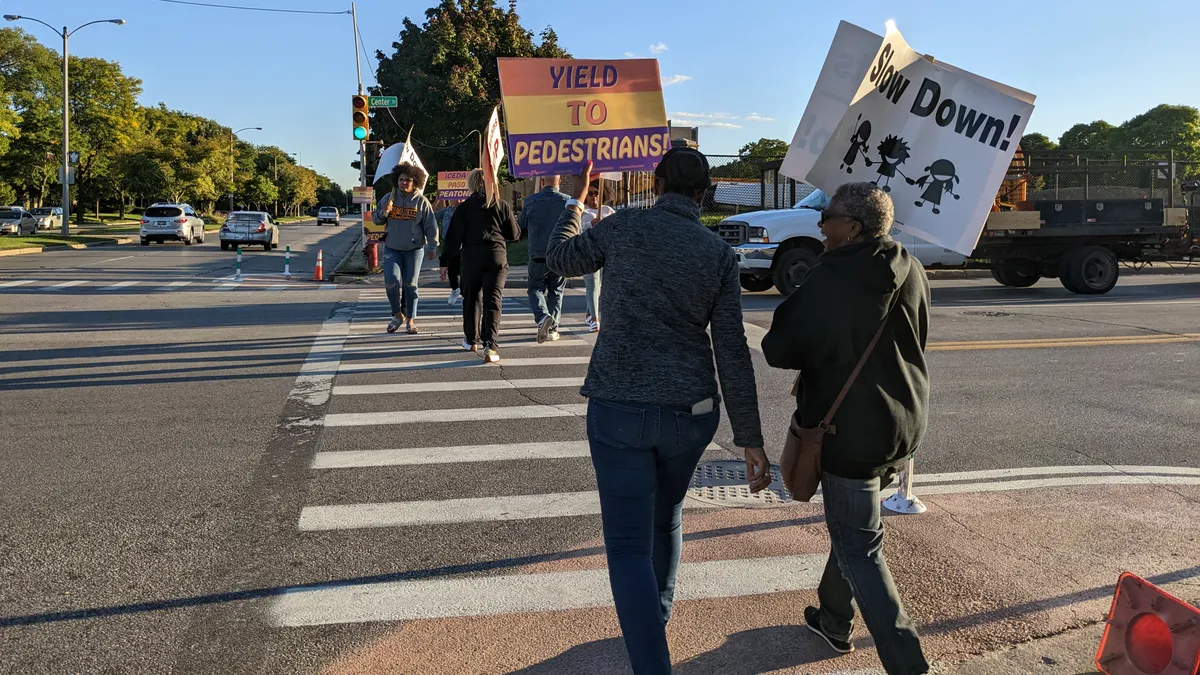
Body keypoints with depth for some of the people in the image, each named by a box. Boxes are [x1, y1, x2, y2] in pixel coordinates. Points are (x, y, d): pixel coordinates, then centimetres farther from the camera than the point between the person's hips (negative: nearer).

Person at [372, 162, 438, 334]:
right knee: (391, 281, -12)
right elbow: (375, 218, 11)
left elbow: (431, 226, 1)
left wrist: (432, 247, -3)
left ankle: (410, 320, 14)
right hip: (392, 248, 1)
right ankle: (397, 315, 8)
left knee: (410, 284, 2)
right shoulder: (388, 198, 4)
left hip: (414, 249, -1)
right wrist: (383, 213, -11)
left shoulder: (421, 201, -2)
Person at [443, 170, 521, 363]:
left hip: (471, 257, 0)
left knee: (471, 298, 17)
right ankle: (491, 346, -18)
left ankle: (471, 340, 29)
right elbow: (514, 234, 8)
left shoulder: (464, 207, 0)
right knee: (493, 301, -4)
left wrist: (447, 261, 5)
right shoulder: (502, 205, 3)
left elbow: (453, 238, -2)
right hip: (497, 256, 0)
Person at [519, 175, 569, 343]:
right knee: (556, 292, 13)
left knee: (535, 288, 12)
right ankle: (552, 329, 12)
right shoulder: (568, 201, -5)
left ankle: (543, 316, -15)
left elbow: (522, 227, 6)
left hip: (538, 255, -1)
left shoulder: (531, 201, -4)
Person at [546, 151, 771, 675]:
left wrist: (576, 200, 30)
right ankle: (654, 621, 46)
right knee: (665, 519, 27)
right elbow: (733, 354, -3)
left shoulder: (623, 227, -4)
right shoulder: (719, 254, 0)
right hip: (691, 412, 3)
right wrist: (750, 440, 2)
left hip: (619, 407, -3)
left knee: (629, 546, 1)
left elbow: (560, 260, 15)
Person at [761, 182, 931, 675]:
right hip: (904, 425, 8)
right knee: (851, 525, 24)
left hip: (853, 430, -8)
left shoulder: (826, 283, -21)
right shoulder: (911, 272, 1)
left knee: (859, 550, 2)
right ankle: (834, 621, 40)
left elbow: (779, 351, -13)